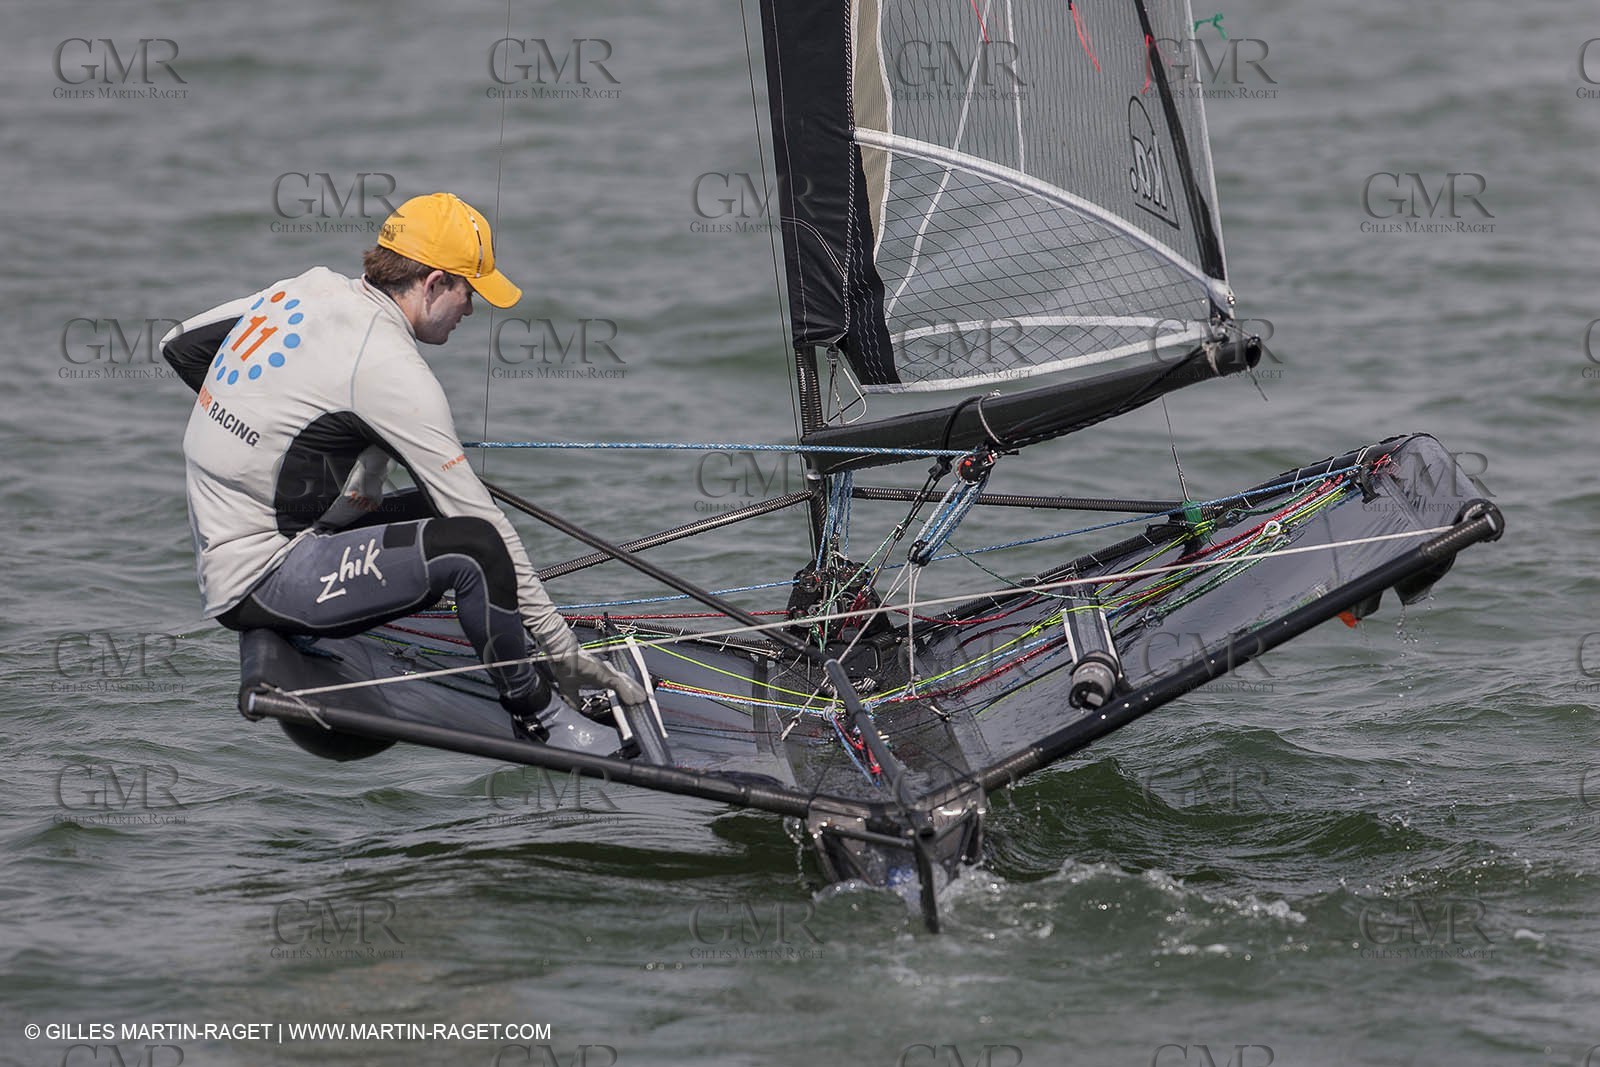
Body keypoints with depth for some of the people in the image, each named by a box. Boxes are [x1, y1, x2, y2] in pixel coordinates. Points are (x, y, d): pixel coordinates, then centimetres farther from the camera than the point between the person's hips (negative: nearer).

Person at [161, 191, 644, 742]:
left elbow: (180, 345, 20)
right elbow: (477, 514, -17)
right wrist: (561, 645, -14)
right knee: (473, 544, -21)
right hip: (257, 582, -10)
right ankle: (536, 721, -5)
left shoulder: (307, 288, 5)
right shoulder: (389, 366, -19)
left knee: (432, 511, 17)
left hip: (216, 562, 10)